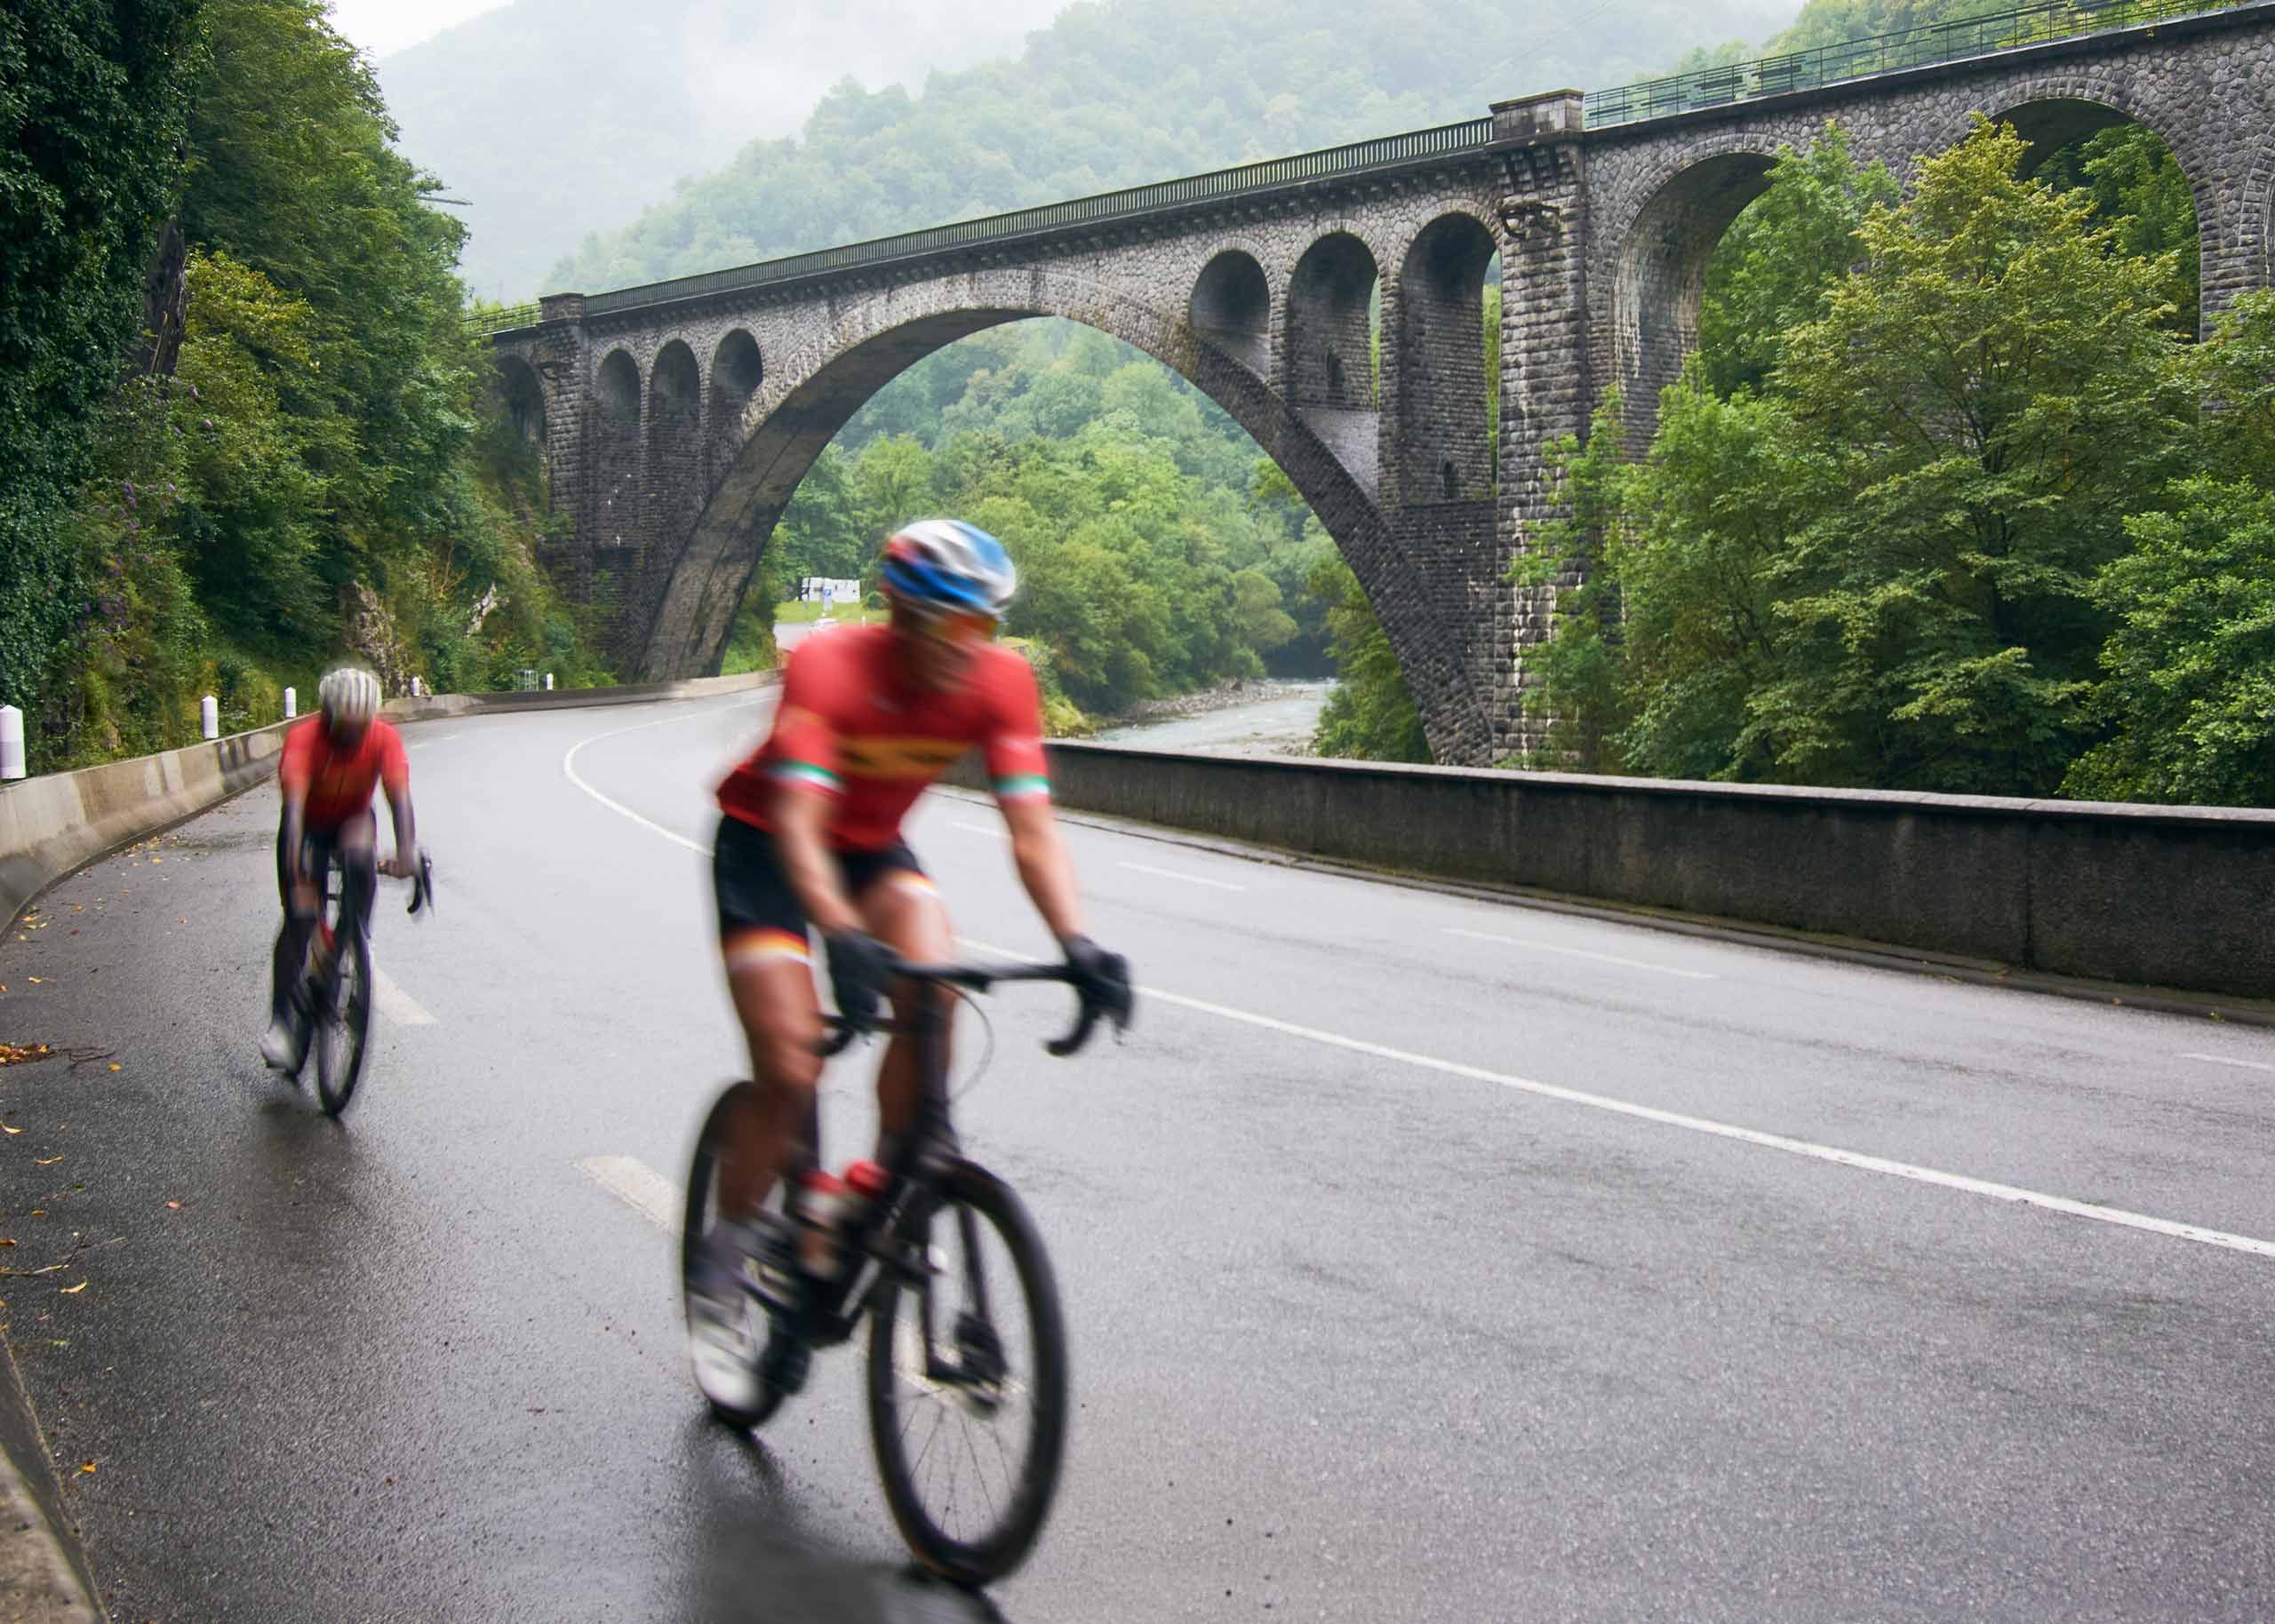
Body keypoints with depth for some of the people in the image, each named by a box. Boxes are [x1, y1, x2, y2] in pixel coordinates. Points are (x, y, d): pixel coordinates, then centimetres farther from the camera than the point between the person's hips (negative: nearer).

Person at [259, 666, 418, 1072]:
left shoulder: (384, 739, -24)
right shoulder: (303, 739, -30)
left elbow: (400, 797, -35)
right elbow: (294, 803, -40)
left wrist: (406, 851, -52)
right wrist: (296, 865, -54)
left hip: (352, 820, 1)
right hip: (309, 826, -1)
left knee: (360, 861, -34)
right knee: (299, 918, -12)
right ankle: (281, 1022, -7)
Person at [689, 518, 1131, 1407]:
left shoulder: (1001, 682, -21)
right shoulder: (827, 666, -32)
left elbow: (1032, 826, -25)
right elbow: (797, 823, -42)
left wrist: (1076, 943, -40)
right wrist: (843, 937, -58)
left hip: (875, 845, 4)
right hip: (763, 844, -4)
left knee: (933, 992, -26)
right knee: (792, 1074, -14)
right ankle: (719, 1276, 5)